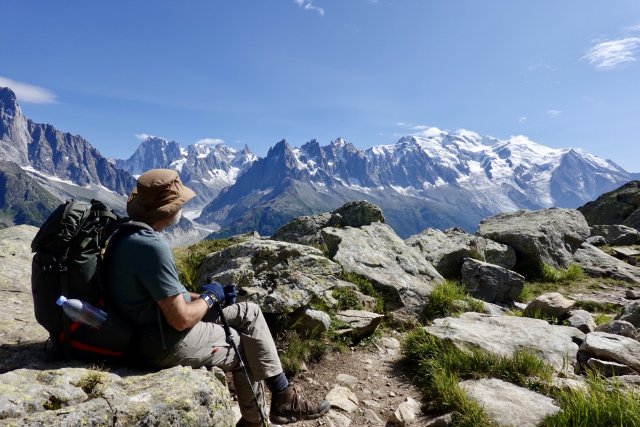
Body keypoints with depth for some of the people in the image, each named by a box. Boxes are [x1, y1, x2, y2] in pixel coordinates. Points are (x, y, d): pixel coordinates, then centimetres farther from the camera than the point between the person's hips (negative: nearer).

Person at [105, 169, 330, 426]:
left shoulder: (127, 234, 5)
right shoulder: (151, 245, -27)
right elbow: (181, 319, -26)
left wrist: (199, 296, 7)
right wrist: (209, 297, -8)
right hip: (167, 344, -9)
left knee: (250, 312, 11)